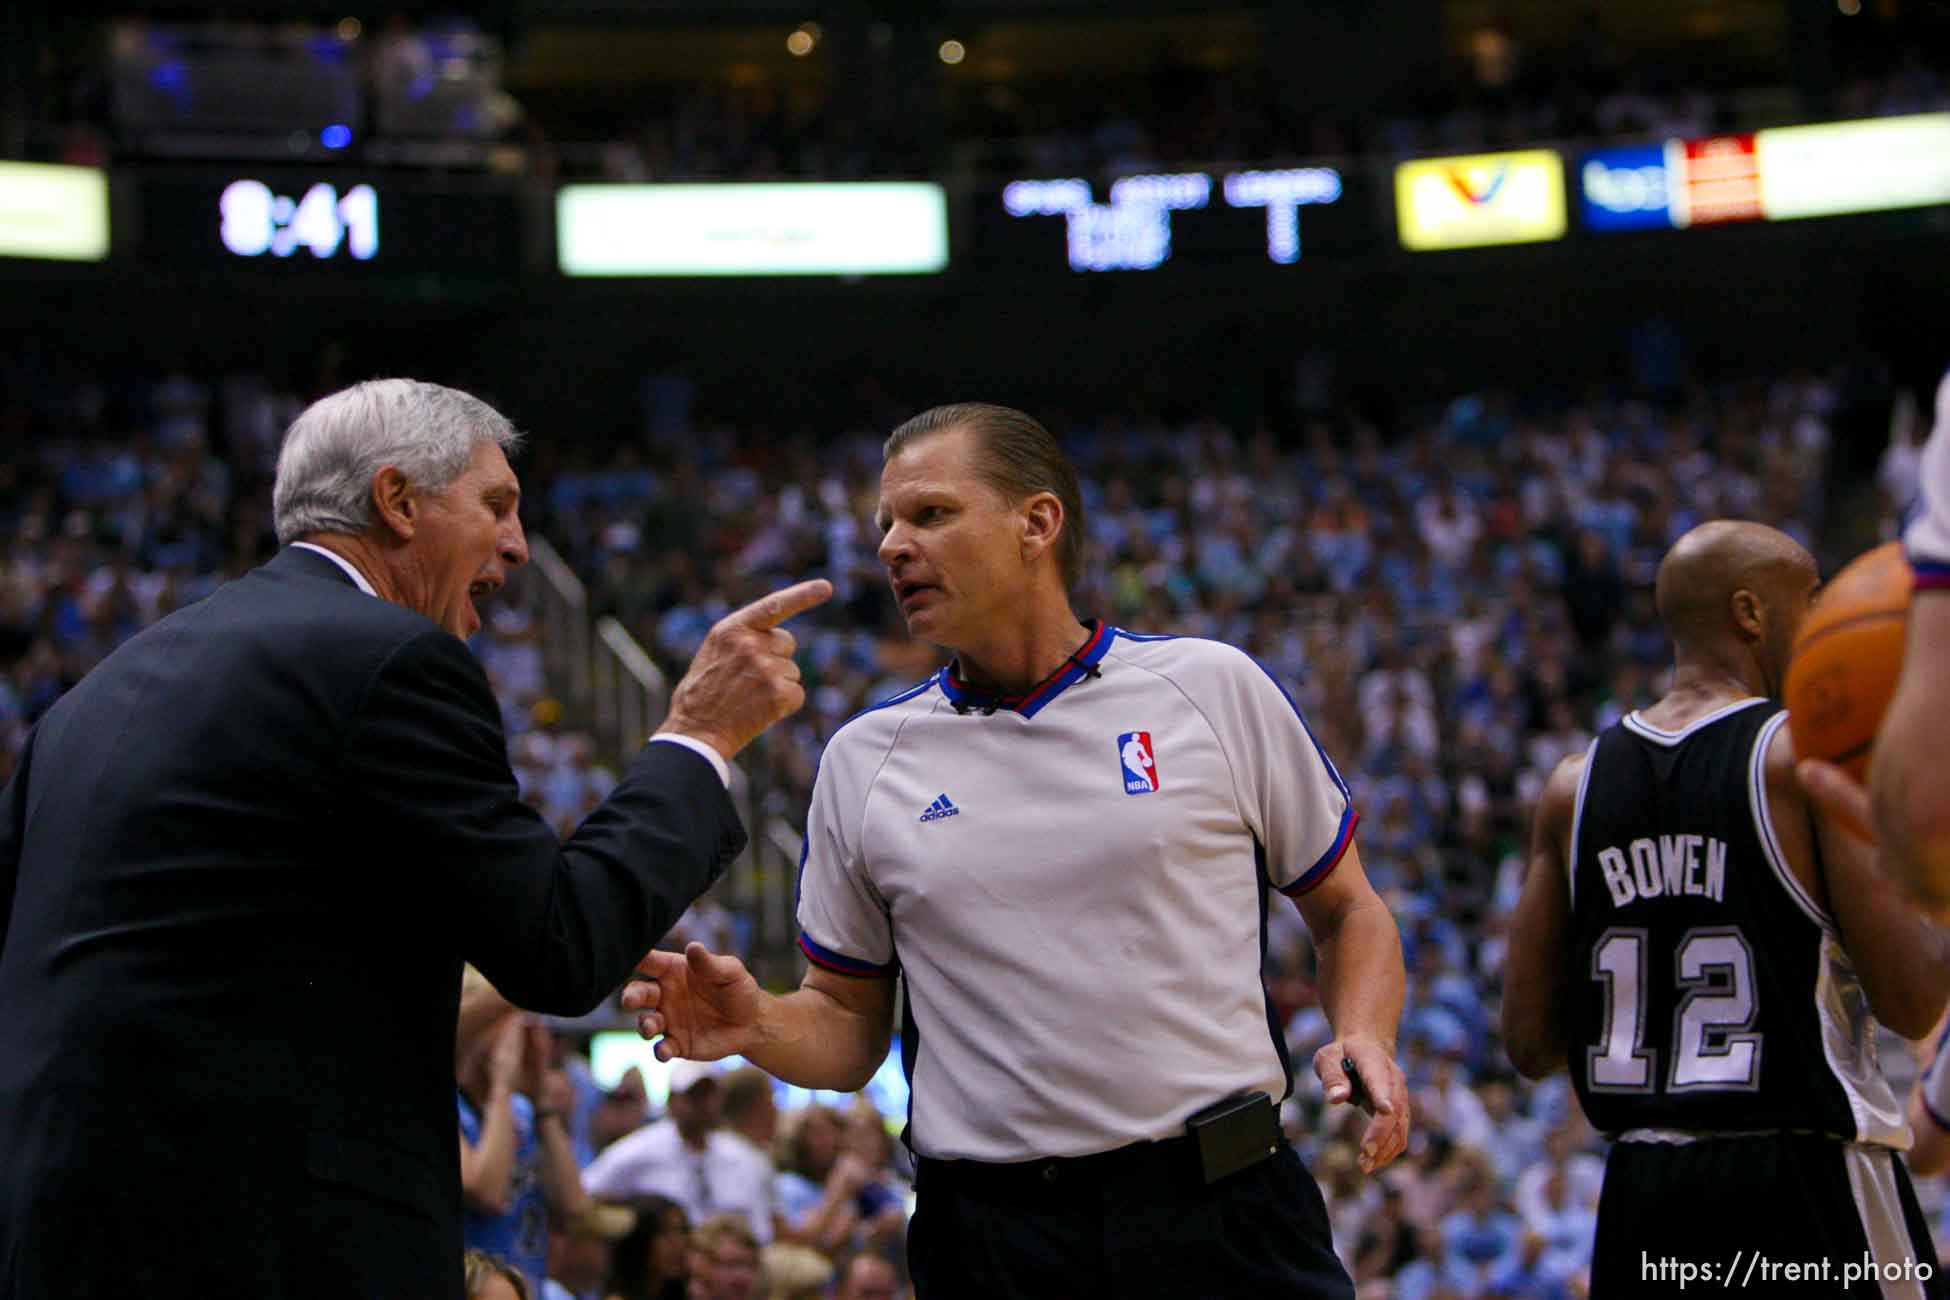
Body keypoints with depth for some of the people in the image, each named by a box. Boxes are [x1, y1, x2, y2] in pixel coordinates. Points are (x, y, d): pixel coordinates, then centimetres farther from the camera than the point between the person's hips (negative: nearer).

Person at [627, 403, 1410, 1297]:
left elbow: (1348, 912, 12)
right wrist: (758, 1026, -8)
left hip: (1224, 1217, -1)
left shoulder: (1214, 688, 5)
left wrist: (1364, 1038, -8)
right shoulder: (862, 760, 9)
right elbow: (849, 1023, 13)